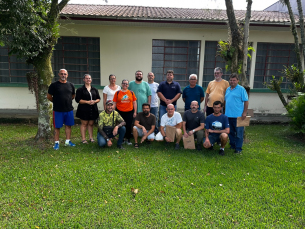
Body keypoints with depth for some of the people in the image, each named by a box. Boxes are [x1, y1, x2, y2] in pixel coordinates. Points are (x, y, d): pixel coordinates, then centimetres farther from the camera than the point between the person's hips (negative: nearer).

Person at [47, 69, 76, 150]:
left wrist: (68, 101, 11)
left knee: (68, 125, 9)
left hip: (69, 109, 4)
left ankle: (68, 141, 21)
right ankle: (57, 143, 13)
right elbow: (49, 96, 1)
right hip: (58, 110, -3)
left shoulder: (70, 85, 8)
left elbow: (73, 95, 20)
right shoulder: (54, 85, -4)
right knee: (57, 127, 3)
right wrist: (56, 102, 7)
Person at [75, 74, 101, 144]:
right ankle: (83, 139, 5)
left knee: (91, 124, 9)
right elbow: (78, 100, -7)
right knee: (84, 124, -1)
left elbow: (98, 99, 13)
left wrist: (94, 101, -9)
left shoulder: (95, 89, 13)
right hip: (84, 110, -4)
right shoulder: (80, 89, -1)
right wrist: (87, 102, -16)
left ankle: (91, 137, 18)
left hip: (93, 109, 4)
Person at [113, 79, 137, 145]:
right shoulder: (117, 93, 3)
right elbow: (114, 103, 3)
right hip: (120, 112, 0)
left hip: (129, 112, 1)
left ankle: (128, 139, 18)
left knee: (128, 126, 2)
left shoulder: (131, 92, 5)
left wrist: (135, 112, 3)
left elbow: (134, 103, 7)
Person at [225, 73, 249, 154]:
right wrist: (225, 111, 17)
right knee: (230, 132, 16)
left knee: (238, 133, 0)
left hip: (238, 115, -6)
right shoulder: (228, 89, 14)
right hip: (228, 115, 7)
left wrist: (244, 113, -14)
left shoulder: (241, 89, -4)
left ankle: (238, 148, 8)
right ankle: (232, 145, 30)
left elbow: (246, 101, -7)